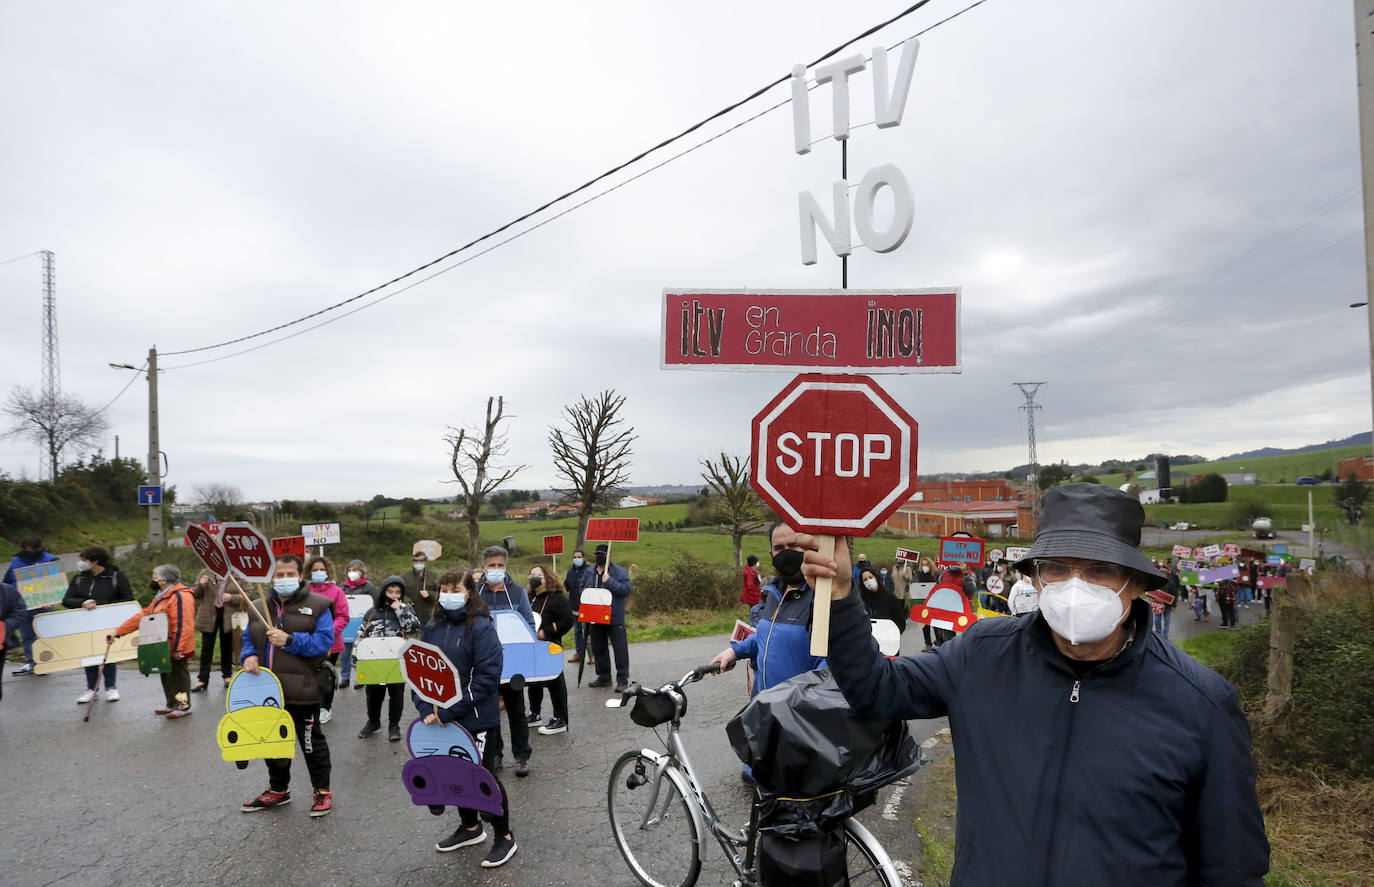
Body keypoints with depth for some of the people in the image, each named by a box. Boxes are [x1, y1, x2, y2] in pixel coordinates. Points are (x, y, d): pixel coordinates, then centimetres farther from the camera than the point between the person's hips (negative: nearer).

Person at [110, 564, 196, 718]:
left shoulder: (180, 596, -19)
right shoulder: (161, 597, 15)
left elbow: (183, 625, -24)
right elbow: (143, 616, 18)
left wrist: (177, 649, -25)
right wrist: (118, 631, 14)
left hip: (177, 648, -10)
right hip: (164, 647, 10)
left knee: (178, 673, -1)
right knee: (166, 674, 16)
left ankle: (184, 706, 9)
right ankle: (171, 704, 28)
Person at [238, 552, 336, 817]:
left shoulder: (317, 606, -6)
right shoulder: (259, 607, 12)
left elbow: (324, 641, -14)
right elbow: (248, 639, 17)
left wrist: (290, 640, -25)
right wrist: (249, 656, -5)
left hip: (302, 691, -6)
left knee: (311, 742, 5)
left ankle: (322, 791, 20)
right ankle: (278, 789, 39)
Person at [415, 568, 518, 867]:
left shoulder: (481, 627, -16)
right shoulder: (433, 627, 4)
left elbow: (487, 677, -22)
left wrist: (449, 711, -22)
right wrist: (426, 709, -8)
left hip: (477, 719, -6)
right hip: (443, 719, 6)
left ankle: (504, 837, 24)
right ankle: (470, 827, 42)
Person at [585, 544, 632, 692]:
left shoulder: (619, 571, -6)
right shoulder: (590, 572, 11)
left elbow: (626, 590, -17)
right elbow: (583, 588, 25)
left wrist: (610, 581, -24)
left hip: (615, 618, -6)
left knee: (620, 649, -4)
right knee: (598, 649, 14)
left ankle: (623, 680, 3)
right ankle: (603, 677, 28)